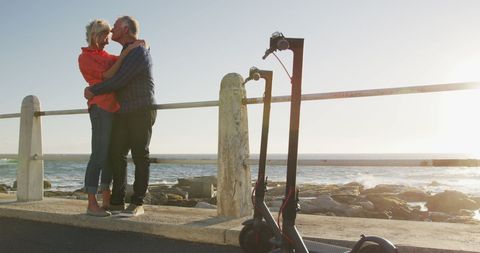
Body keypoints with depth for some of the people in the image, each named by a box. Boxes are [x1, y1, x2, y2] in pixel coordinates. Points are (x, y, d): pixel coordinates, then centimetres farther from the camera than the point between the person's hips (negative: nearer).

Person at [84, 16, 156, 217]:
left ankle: (137, 204, 1)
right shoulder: (126, 54, 20)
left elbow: (119, 81, -17)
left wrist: (93, 91, -7)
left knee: (140, 156, -4)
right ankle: (117, 202, 5)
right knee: (116, 155, 2)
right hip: (123, 113, 9)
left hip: (142, 112, -8)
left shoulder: (139, 52, -10)